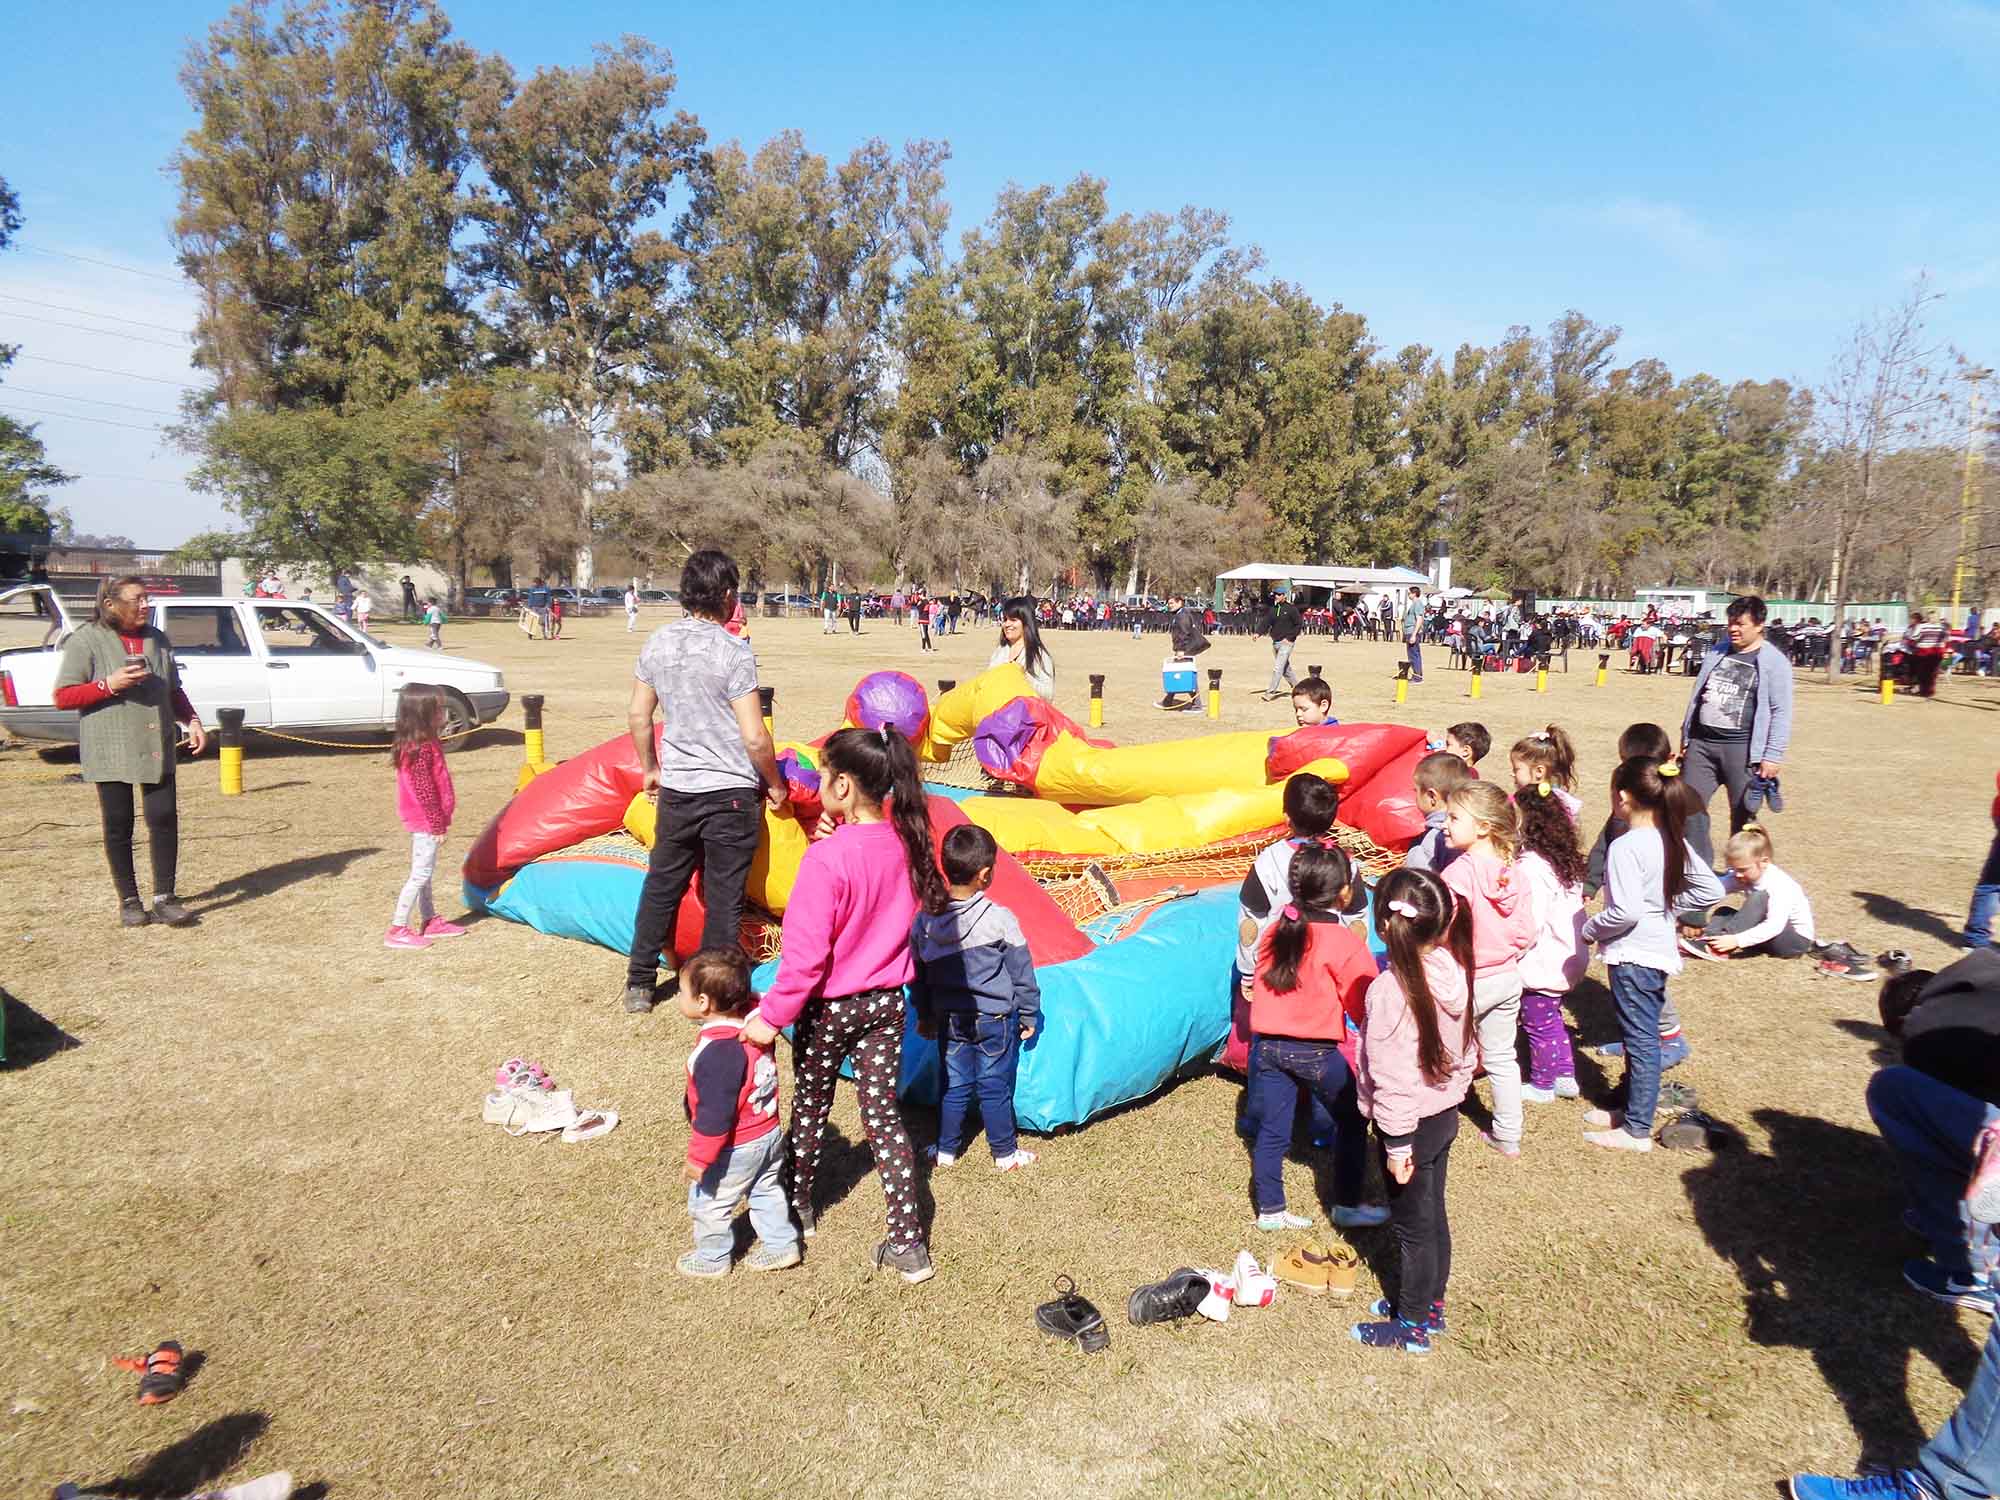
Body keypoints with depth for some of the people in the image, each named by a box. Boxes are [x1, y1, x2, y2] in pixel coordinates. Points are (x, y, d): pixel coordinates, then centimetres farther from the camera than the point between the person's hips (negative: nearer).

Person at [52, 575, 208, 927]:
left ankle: (164, 897, 4)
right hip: (110, 750, -4)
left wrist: (192, 721, 4)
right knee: (118, 826, 4)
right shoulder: (86, 640, -5)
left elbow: (174, 691, 19)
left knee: (164, 818, -3)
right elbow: (63, 697, -6)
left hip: (156, 748, 4)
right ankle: (128, 900, 16)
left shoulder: (157, 640, 10)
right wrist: (110, 684, -19)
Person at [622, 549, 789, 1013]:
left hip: (676, 790, 5)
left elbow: (638, 716, 9)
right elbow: (755, 738, -16)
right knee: (724, 899, 7)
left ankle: (639, 984, 28)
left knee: (661, 886, 19)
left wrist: (649, 769, 23)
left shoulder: (658, 643, 2)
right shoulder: (733, 652, -14)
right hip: (730, 793, -5)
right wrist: (775, 784, -1)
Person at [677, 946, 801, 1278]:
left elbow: (715, 1113, -28)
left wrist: (699, 1158, -19)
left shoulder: (717, 1051, -33)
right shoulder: (754, 1021, -13)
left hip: (735, 1149, -7)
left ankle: (713, 1259, 34)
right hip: (769, 1133, 8)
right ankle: (781, 1245, 38)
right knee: (767, 1192, 26)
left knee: (708, 1202, 16)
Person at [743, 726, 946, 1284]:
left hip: (829, 1007, -5)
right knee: (884, 1116, 12)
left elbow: (806, 953, -25)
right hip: (887, 1002, 5)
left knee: (810, 1107, 20)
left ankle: (797, 1206, 43)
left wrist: (773, 1015, -14)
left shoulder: (827, 859, -26)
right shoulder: (904, 843, -8)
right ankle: (908, 1243, 12)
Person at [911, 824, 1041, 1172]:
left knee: (954, 1085, 17)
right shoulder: (1000, 920, -18)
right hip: (994, 1019, -3)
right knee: (995, 1088, 9)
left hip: (949, 1018, 3)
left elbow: (919, 974, 5)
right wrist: (1029, 1014, 5)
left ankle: (946, 1150, 27)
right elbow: (1022, 973, -8)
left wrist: (925, 1016, 18)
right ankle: (1005, 1153, 22)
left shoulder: (925, 919, -7)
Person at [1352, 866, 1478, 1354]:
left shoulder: (1391, 989, -29)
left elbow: (1392, 1075, -24)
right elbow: (1466, 1051, 6)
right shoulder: (1453, 973, -6)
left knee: (1413, 1225, 9)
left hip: (1410, 1123, -7)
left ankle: (1412, 1326, 25)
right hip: (1445, 1114, 7)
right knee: (1432, 1215, 22)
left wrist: (1397, 1144, -17)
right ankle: (1430, 1304, 39)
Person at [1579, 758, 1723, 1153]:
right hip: (1661, 952, 9)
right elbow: (1711, 890, 6)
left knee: (1640, 1040, 0)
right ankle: (1633, 1109, 33)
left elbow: (1625, 912, -28)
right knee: (1643, 1036, 19)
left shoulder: (1626, 846, -22)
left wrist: (1589, 930, -12)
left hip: (1632, 956, -9)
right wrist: (1669, 902, 9)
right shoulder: (1673, 841, 3)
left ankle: (1637, 1129, 10)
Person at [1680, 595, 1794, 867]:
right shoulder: (1716, 652, 13)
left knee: (1743, 817, 3)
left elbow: (1781, 712, -7)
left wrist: (1772, 757, -12)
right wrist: (1685, 739, 17)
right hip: (1701, 744, 5)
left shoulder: (1774, 661, -4)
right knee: (1690, 806, 1)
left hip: (1742, 749, -5)